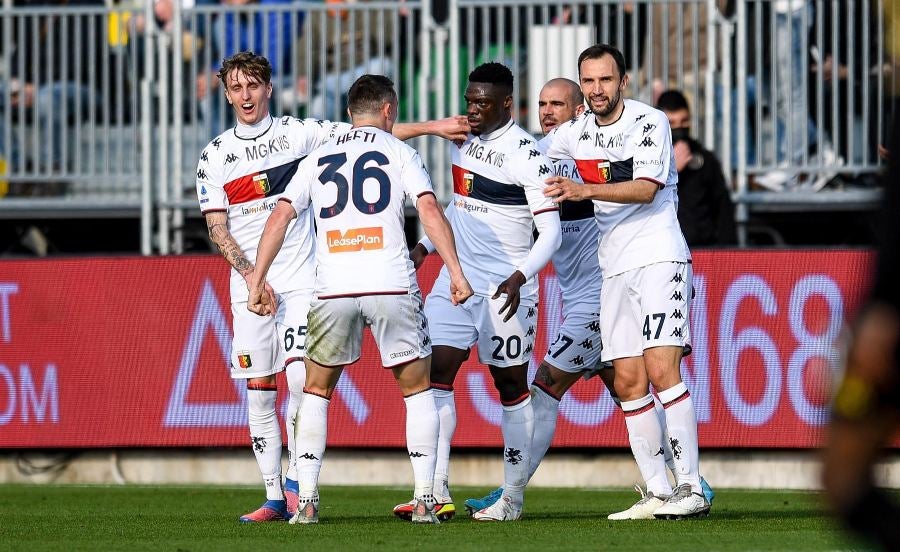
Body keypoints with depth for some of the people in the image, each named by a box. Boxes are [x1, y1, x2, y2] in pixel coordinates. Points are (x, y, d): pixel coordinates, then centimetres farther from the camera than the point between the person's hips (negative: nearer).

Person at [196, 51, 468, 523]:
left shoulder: (298, 133, 4)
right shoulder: (215, 155, 7)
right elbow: (217, 227, 5)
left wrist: (432, 127, -3)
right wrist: (250, 275, -8)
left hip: (301, 279, -2)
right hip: (248, 284, 2)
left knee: (300, 375, -15)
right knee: (258, 388, 0)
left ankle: (296, 479, -1)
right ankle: (273, 496, 5)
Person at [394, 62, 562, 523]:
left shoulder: (526, 155, -14)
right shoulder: (464, 137, 9)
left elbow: (551, 231, -16)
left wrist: (518, 277, -28)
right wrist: (425, 247, 17)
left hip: (504, 288, -7)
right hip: (457, 276, 7)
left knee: (511, 385, 2)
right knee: (436, 372, -5)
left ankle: (513, 497, 8)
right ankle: (437, 493, -8)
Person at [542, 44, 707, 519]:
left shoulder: (650, 122, -7)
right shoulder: (576, 132, 12)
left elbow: (646, 189, -19)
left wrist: (584, 190, -29)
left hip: (659, 257, -7)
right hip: (614, 267, 7)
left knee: (661, 368, -17)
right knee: (628, 382, 0)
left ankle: (692, 489, -17)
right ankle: (658, 493, 2)